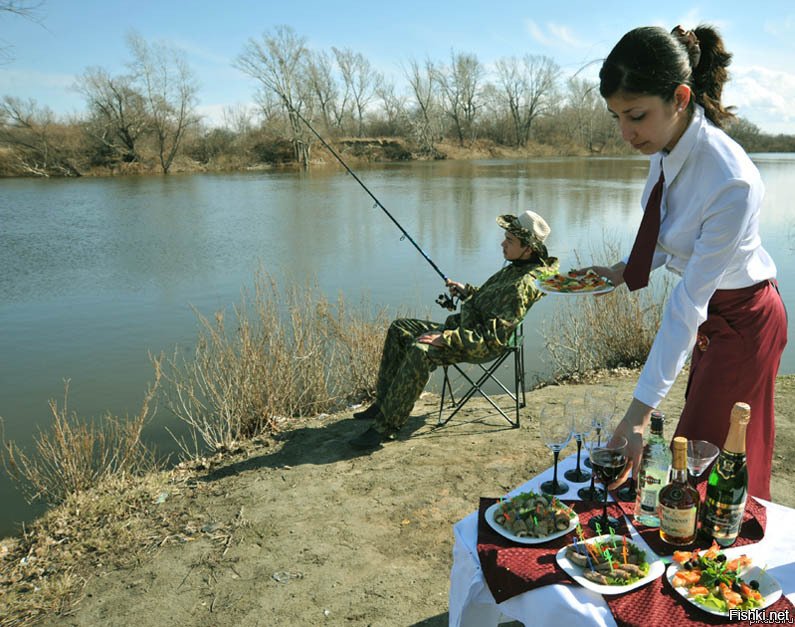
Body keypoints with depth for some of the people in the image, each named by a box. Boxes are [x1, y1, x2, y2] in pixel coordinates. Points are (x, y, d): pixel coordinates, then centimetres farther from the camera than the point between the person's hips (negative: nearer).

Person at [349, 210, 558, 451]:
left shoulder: (524, 284, -23)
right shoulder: (516, 268, 10)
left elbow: (493, 337, -28)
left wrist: (445, 339, -27)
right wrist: (466, 291, 11)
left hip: (482, 346, -11)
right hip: (465, 327, 11)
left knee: (420, 351, -33)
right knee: (400, 328, 7)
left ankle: (386, 425, -24)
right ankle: (384, 402, 9)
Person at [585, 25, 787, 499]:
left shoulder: (732, 183, -34)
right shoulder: (666, 148, -10)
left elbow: (689, 302, -32)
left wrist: (643, 407, -29)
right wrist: (624, 272, -10)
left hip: (742, 321, -7)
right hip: (710, 314, 8)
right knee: (697, 448, 21)